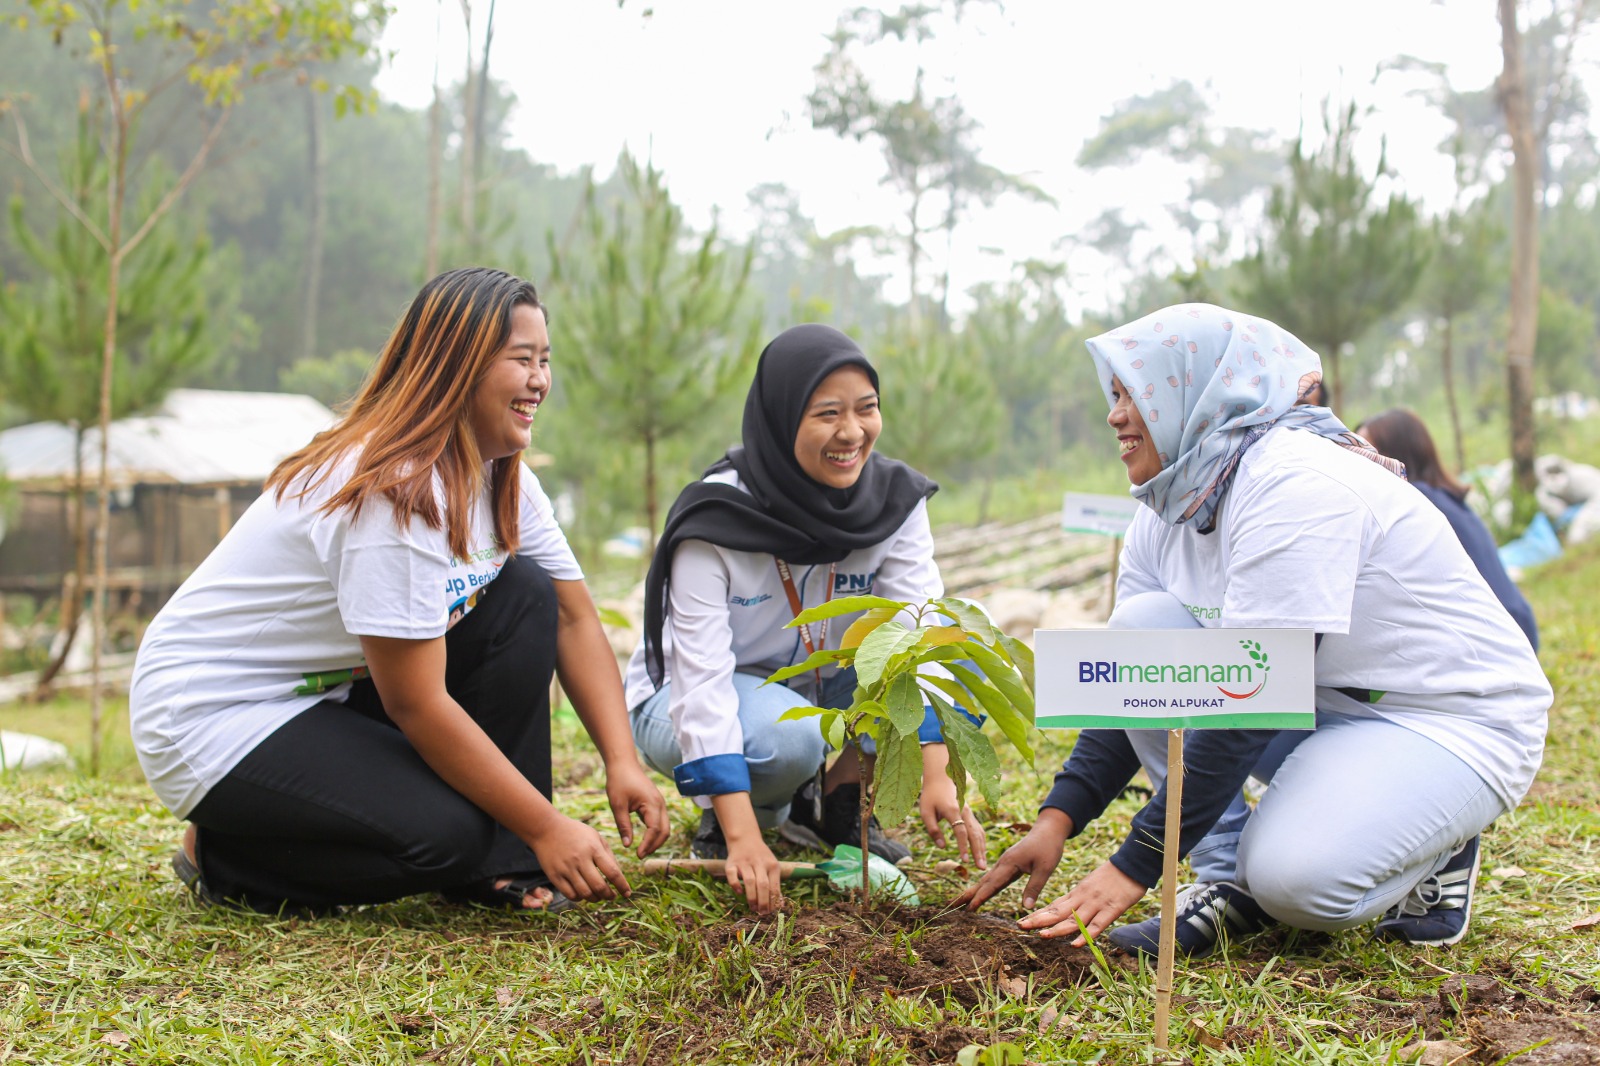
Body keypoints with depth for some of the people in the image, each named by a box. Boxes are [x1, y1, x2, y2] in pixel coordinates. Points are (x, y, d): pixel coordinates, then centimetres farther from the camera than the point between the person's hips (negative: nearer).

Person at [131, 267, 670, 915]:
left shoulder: (501, 478, 0)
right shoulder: (396, 491, -28)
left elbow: (573, 619, 1)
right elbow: (417, 704, -27)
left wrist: (622, 762, -13)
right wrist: (547, 829, -23)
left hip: (340, 692, 9)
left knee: (526, 594, -8)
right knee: (443, 833, -26)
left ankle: (501, 869, -4)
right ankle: (220, 857, -1)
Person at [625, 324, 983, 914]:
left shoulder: (893, 500, -15)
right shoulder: (715, 521, -28)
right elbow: (702, 678, -32)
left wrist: (936, 775, -36)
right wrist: (743, 840, -40)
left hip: (820, 687, 5)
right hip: (683, 704, -5)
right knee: (787, 734, -39)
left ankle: (834, 806, -4)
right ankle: (722, 817, -4)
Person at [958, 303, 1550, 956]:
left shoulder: (1294, 483, -27)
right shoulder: (1166, 515, 0)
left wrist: (1134, 867, -28)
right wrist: (1058, 818, -12)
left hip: (1457, 720, -8)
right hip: (1319, 702, 8)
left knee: (1293, 877, -32)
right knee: (1141, 630, -15)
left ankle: (1437, 849, 2)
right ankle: (1231, 880, -8)